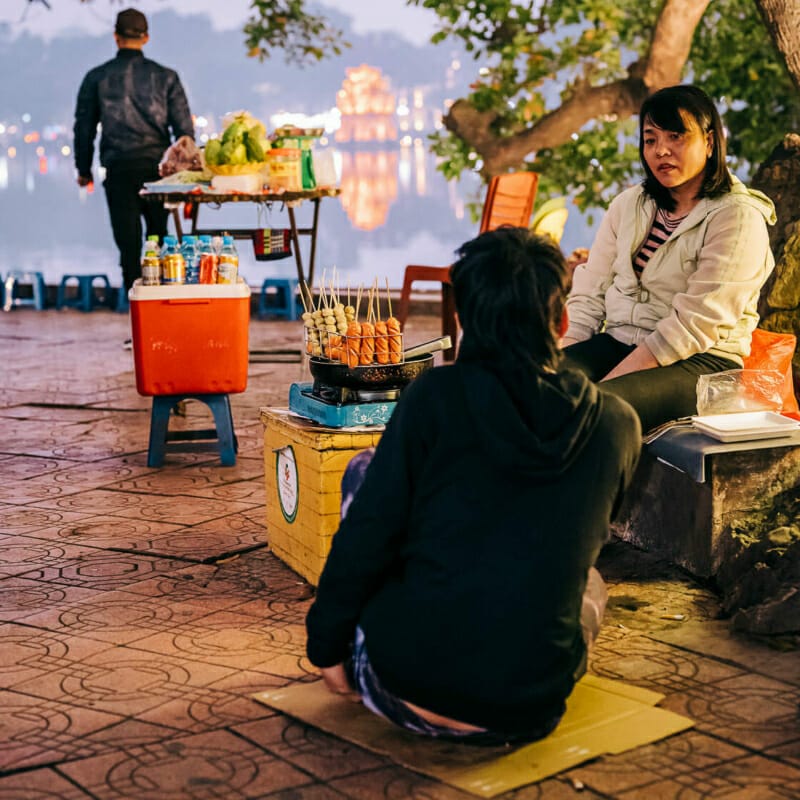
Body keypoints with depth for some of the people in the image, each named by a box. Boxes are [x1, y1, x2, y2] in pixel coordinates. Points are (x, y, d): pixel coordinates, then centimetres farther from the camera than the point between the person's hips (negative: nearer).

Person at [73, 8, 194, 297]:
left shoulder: (97, 77, 4)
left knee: (129, 243, 2)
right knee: (161, 240, 12)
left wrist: (83, 168, 18)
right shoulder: (165, 77, 3)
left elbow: (84, 127, 7)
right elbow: (184, 127, 2)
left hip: (119, 168, 0)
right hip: (159, 167, 1)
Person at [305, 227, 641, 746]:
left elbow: (367, 536, -7)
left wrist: (327, 643, 7)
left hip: (404, 689, -2)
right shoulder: (618, 425, 0)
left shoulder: (436, 394, -7)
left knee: (363, 468, 20)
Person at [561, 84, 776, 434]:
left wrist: (610, 381, -21)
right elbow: (590, 293, 9)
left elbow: (696, 324, -16)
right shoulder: (628, 205, 13)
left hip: (699, 362, -5)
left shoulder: (738, 218, -8)